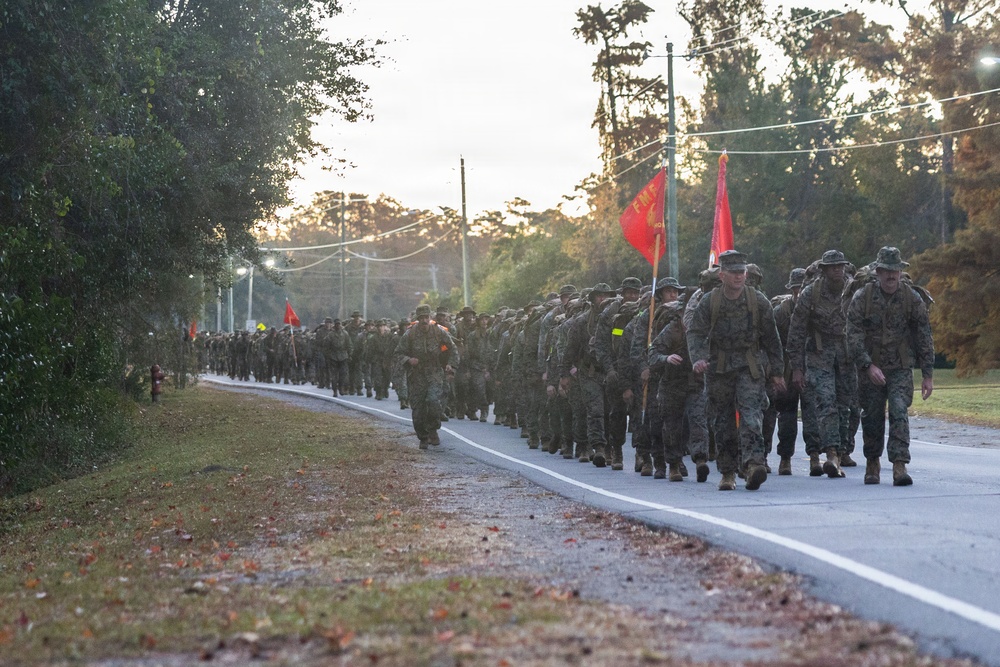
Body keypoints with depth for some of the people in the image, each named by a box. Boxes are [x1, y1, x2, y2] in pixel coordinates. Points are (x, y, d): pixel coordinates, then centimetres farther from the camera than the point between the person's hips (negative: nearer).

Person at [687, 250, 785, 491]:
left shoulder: (759, 301, -1)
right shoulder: (709, 302, -2)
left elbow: (771, 338, 6)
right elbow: (696, 333, -6)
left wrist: (776, 371, 8)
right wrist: (698, 358, -26)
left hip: (750, 366, -2)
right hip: (719, 369, 2)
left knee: (750, 413, -19)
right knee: (724, 421, 6)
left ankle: (754, 463, -31)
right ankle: (728, 473, 16)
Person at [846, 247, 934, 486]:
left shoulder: (912, 298, -4)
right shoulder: (862, 297, -6)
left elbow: (924, 337, 1)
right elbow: (853, 336, -9)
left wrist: (927, 374, 0)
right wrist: (868, 366, -20)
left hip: (901, 367, -1)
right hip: (870, 367, 1)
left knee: (899, 413, -15)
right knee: (872, 417, 7)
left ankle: (900, 466, -19)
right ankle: (873, 463, 27)